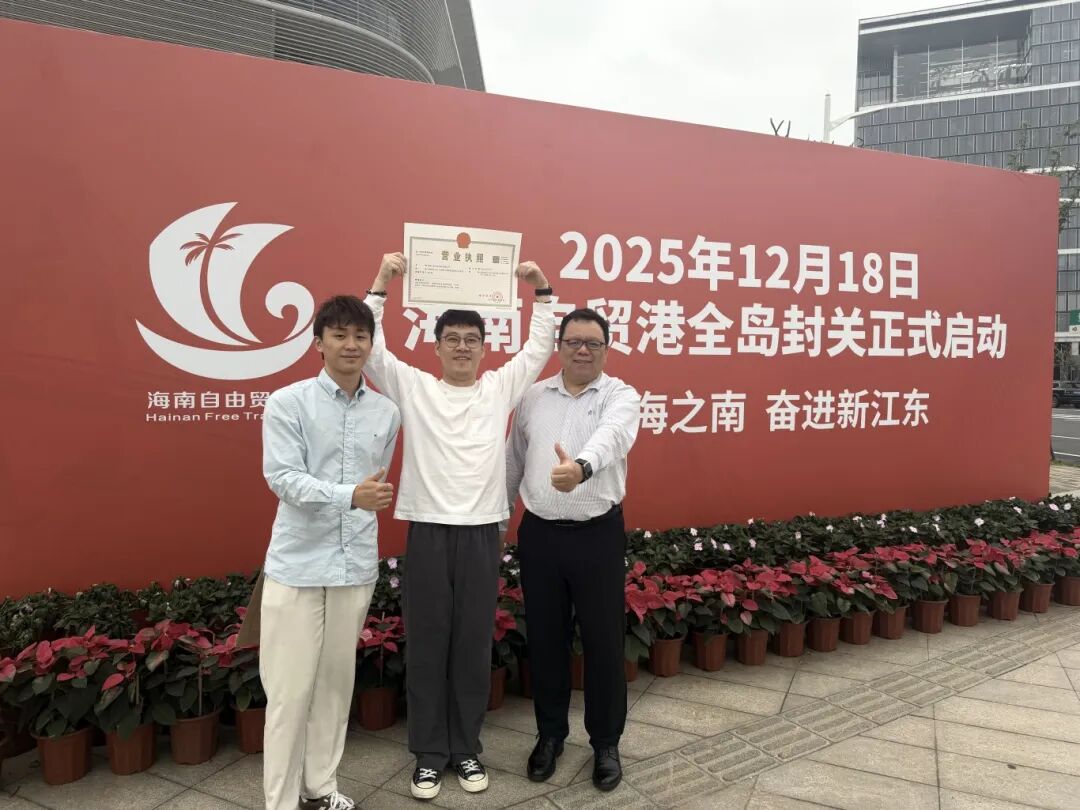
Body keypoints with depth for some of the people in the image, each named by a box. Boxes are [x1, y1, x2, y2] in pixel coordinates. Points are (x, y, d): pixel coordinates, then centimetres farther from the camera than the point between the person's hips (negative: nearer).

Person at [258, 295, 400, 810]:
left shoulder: (387, 412, 6)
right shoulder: (287, 403, -6)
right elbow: (283, 478, -15)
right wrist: (349, 495, -28)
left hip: (356, 565, 4)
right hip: (297, 565, -4)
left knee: (337, 680, 14)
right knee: (290, 688, 2)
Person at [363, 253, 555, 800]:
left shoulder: (501, 387, 7)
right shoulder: (412, 386, 3)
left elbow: (540, 347, 7)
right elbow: (369, 347, -4)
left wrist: (542, 291, -1)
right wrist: (381, 284, -10)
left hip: (482, 534, 1)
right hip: (427, 532, -1)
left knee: (473, 646, 11)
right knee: (426, 646, 8)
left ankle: (466, 749, 28)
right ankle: (430, 752, 25)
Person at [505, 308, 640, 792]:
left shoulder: (621, 397, -6)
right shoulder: (533, 397, 7)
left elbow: (610, 437, -29)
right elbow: (513, 462, 14)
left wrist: (581, 467, -50)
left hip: (598, 534, -3)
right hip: (539, 534, 3)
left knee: (603, 641, 7)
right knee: (545, 639, 13)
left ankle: (606, 743, 27)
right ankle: (550, 734, 33)